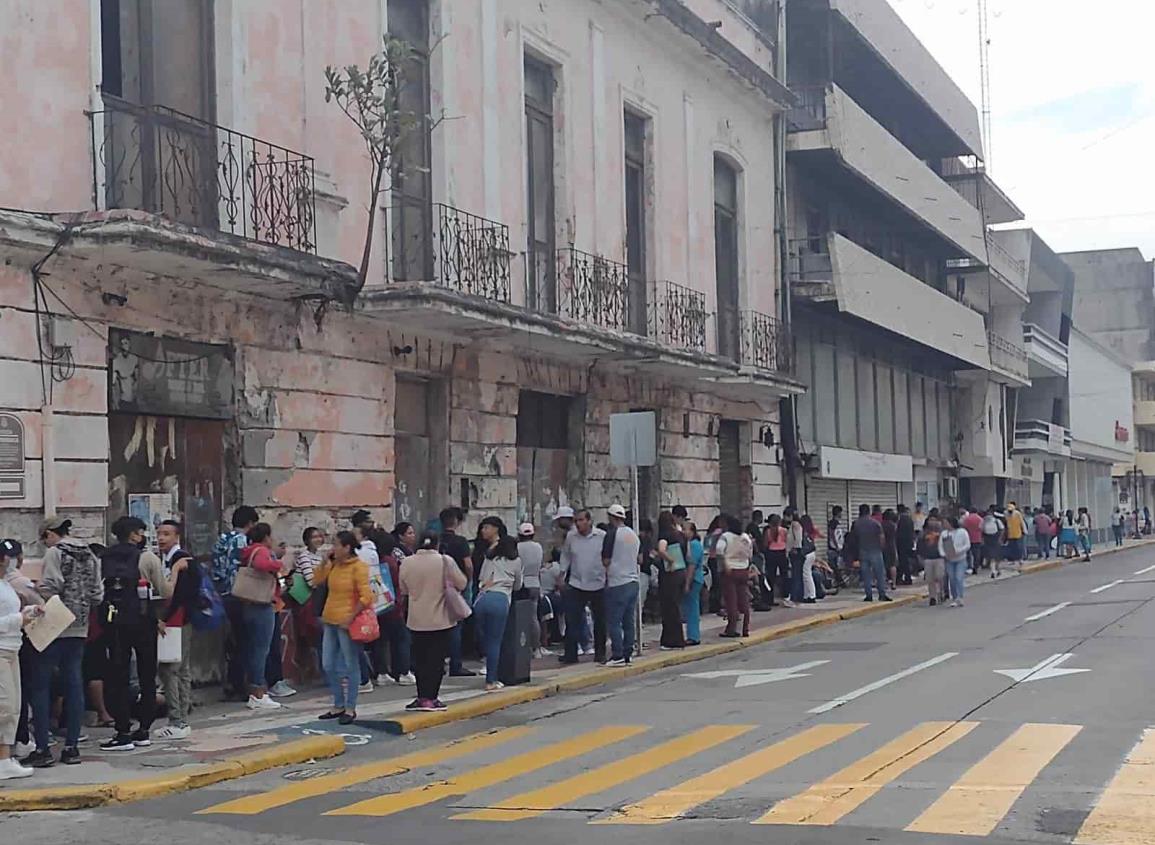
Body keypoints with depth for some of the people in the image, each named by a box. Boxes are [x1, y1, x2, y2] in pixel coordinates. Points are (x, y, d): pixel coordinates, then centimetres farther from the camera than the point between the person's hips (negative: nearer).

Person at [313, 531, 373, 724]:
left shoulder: (358, 567, -12)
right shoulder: (334, 565, 10)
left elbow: (366, 596, -16)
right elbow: (317, 581, 16)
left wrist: (351, 617, -18)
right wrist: (325, 562, 4)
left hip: (346, 623, -8)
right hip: (330, 621, 8)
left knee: (350, 666, 1)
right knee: (329, 666, 11)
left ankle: (350, 709, 8)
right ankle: (338, 706, 22)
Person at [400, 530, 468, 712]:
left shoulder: (407, 562, -2)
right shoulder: (445, 561, -11)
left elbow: (403, 589, 8)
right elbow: (462, 583, -5)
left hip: (416, 620, 3)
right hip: (440, 620, -3)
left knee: (420, 660, 12)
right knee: (436, 660, 3)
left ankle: (422, 697, 13)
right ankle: (431, 698, 2)